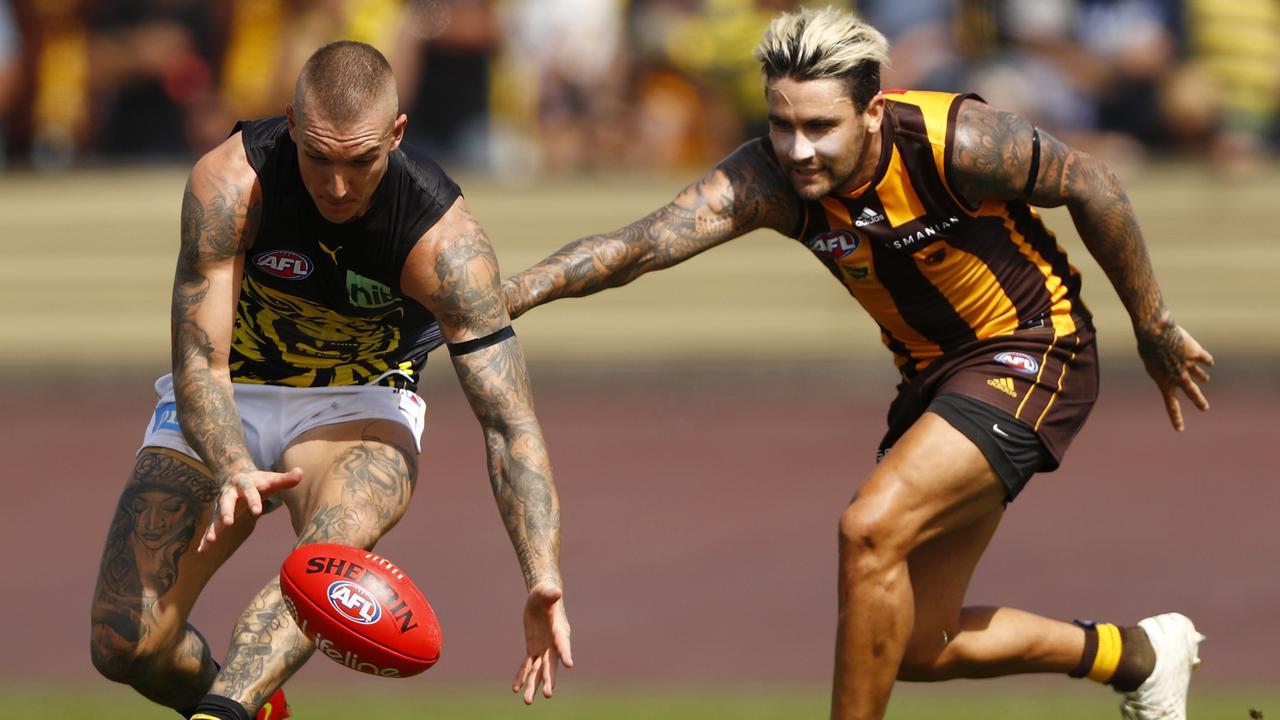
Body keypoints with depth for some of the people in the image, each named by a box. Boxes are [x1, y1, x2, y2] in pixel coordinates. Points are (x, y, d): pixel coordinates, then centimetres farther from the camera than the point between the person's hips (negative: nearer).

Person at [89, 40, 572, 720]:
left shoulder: (444, 241, -25)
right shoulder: (228, 185, -26)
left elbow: (509, 422, -25)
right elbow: (199, 364, -26)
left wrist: (543, 579, -40)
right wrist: (233, 471, -48)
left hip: (360, 403, -1)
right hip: (222, 406, 1)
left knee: (340, 539, -38)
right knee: (126, 644, -13)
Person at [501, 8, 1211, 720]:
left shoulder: (957, 140, -27)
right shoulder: (769, 179, -18)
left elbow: (1091, 186, -11)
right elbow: (646, 242, -30)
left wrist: (1154, 328, -1)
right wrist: (516, 291, -46)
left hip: (1032, 350, -7)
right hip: (932, 370, 7)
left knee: (871, 529, -27)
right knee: (918, 647, 12)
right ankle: (1140, 655, 35)